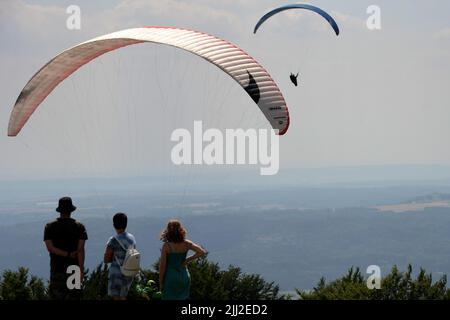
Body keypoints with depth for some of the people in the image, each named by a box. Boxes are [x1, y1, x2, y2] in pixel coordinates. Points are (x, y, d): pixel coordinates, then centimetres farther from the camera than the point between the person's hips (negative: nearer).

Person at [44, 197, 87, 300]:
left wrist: (68, 255, -10)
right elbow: (80, 250, -10)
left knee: (57, 296, 6)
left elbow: (50, 248, -12)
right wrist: (81, 271, -11)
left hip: (57, 269, 1)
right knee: (73, 297, 3)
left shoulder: (49, 227, 1)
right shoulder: (79, 227, -3)